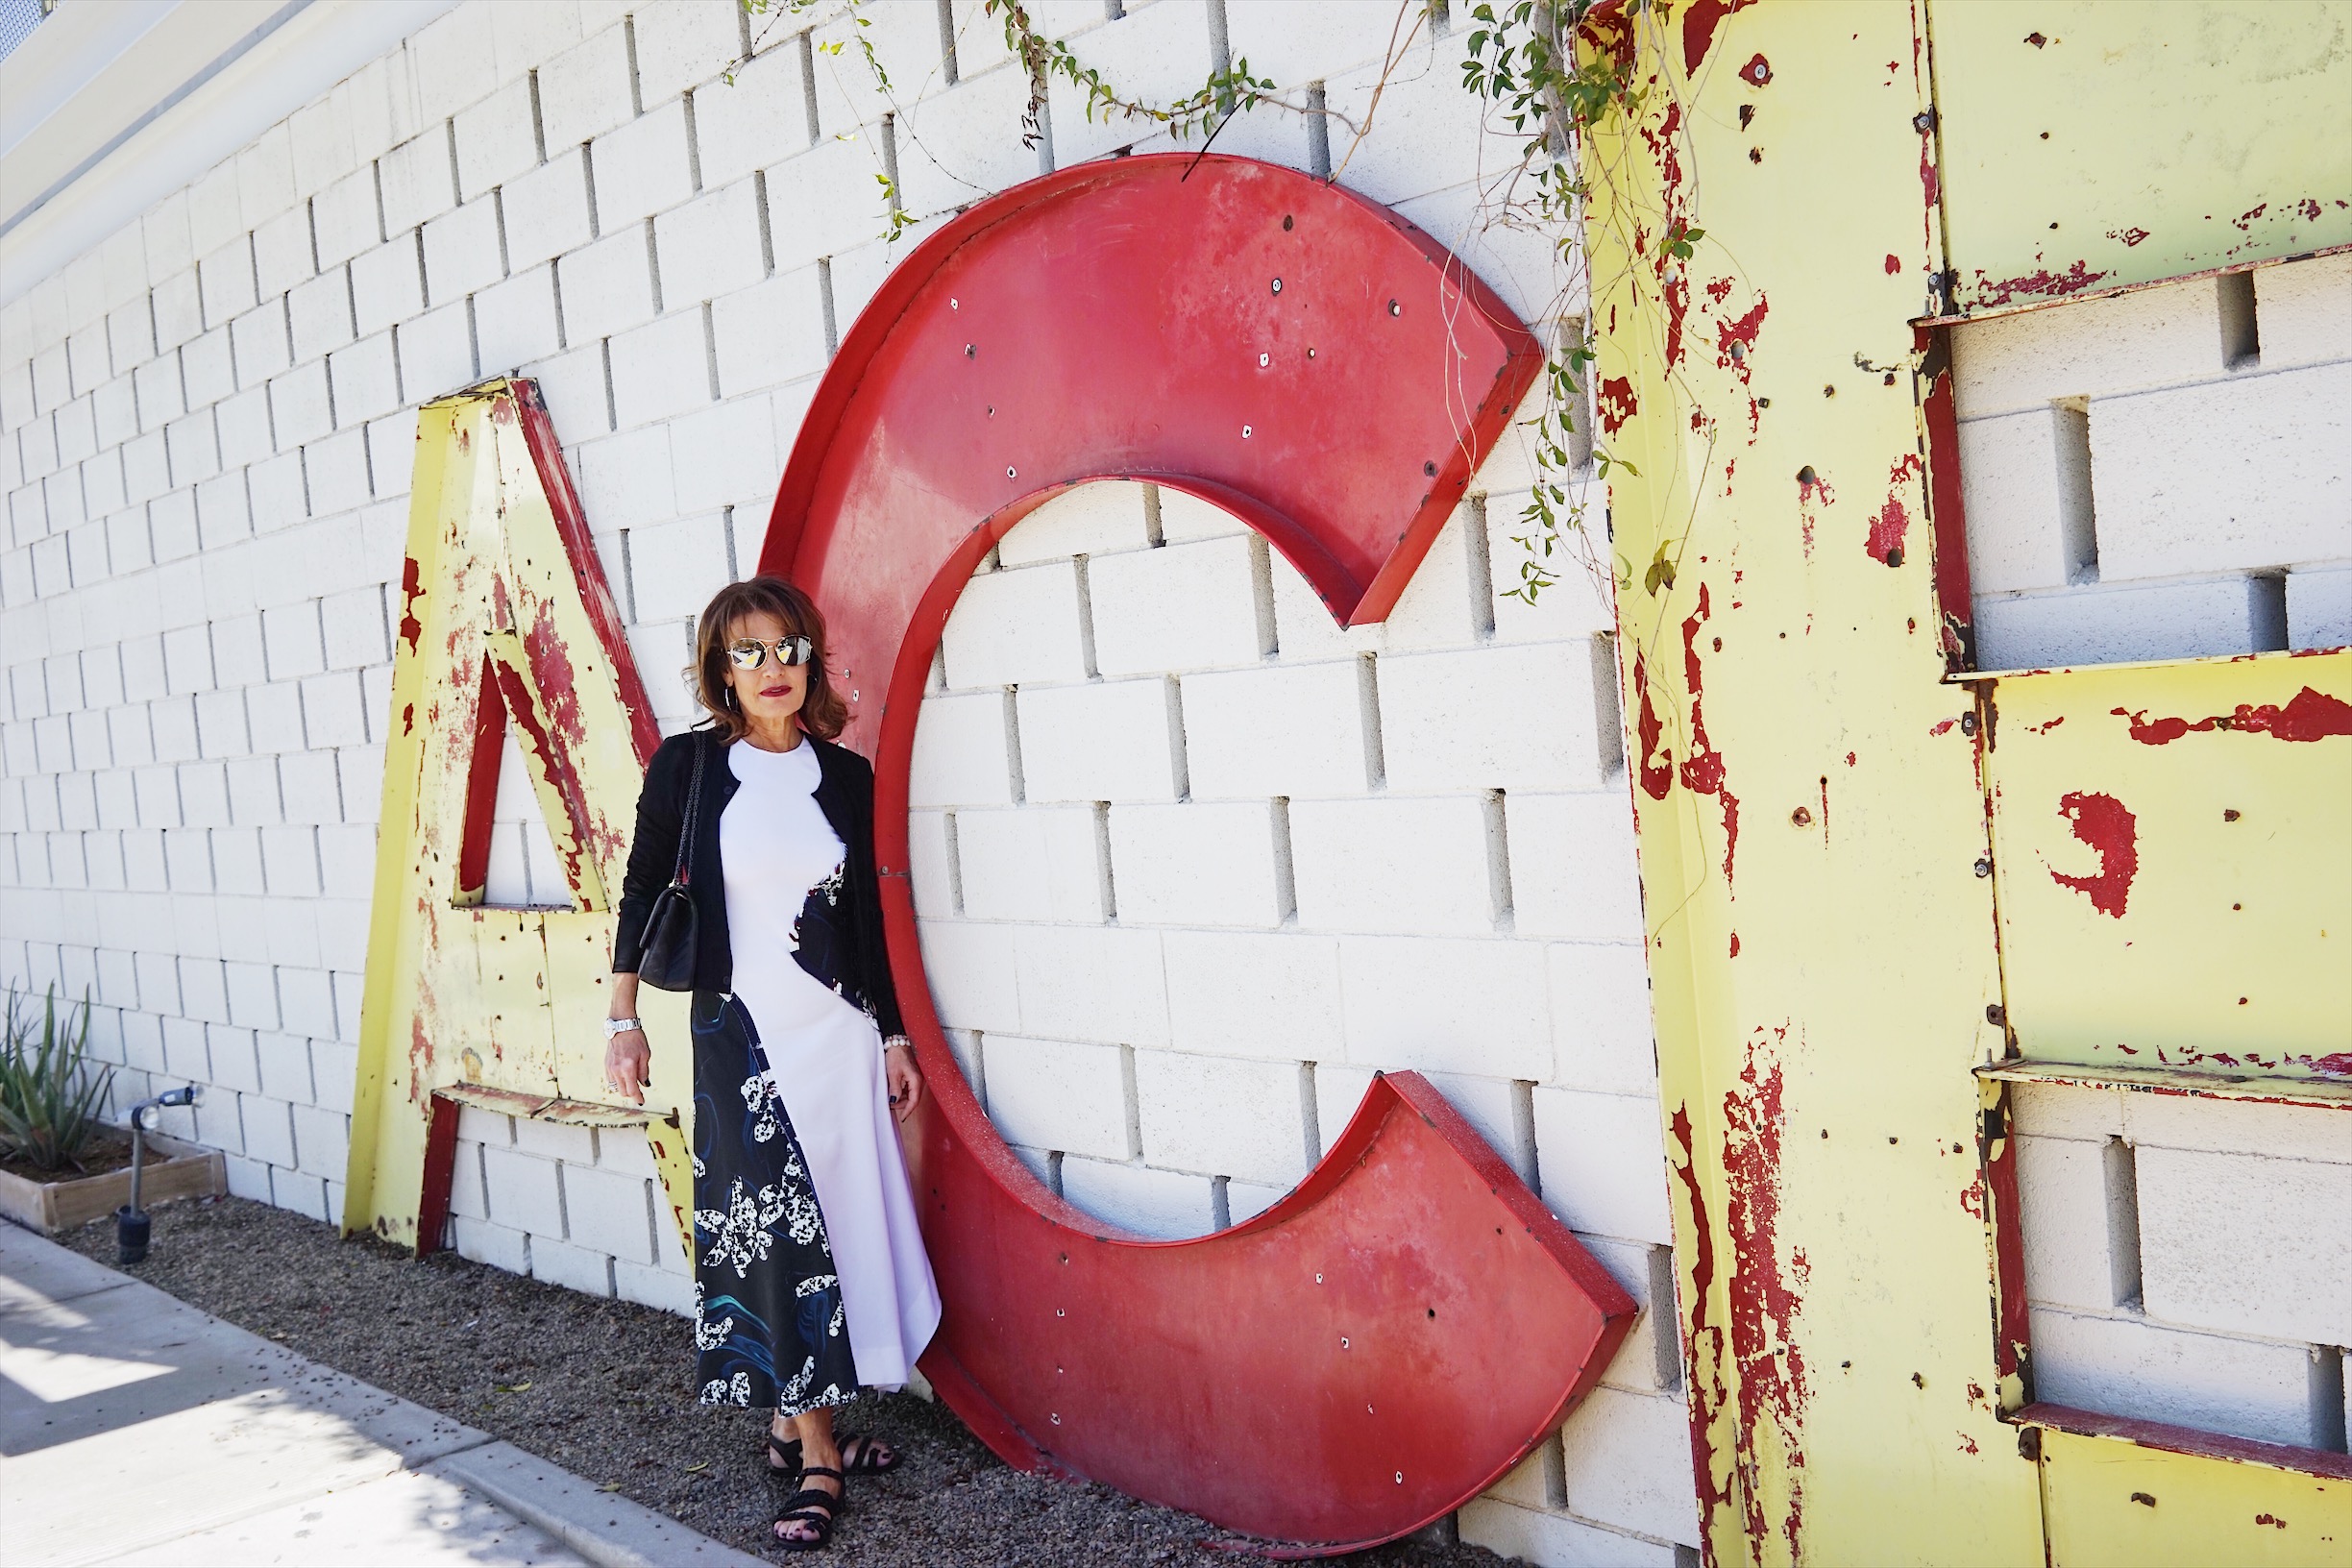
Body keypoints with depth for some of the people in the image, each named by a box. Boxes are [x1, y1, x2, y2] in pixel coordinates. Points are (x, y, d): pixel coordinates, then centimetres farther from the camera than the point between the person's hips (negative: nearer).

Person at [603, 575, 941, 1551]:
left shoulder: (845, 775, 5)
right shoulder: (688, 765, -3)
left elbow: (866, 915, 10)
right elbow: (642, 890, 3)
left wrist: (893, 1034, 9)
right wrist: (623, 1018, 0)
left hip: (839, 1030, 3)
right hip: (741, 1033, -3)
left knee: (839, 1223, 6)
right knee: (772, 1232, -3)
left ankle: (799, 1421, 23)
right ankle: (816, 1455, 7)